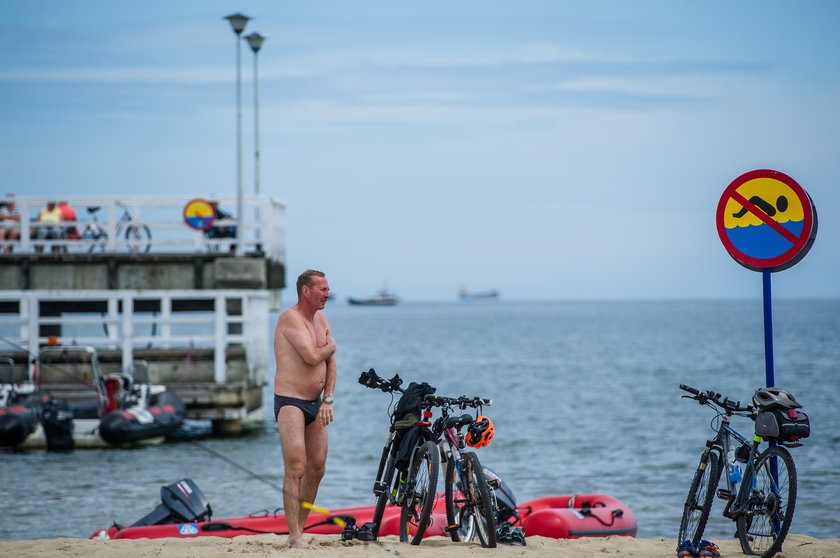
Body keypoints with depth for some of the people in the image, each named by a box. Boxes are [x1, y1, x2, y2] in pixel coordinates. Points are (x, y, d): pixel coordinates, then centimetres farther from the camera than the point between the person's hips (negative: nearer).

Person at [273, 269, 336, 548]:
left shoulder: (321, 319, 13)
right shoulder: (290, 318, -13)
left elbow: (330, 362, 14)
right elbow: (311, 357, -23)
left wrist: (328, 400, 2)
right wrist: (331, 346, -2)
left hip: (316, 403, 8)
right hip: (290, 402, -8)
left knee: (317, 468, 10)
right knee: (295, 468, -13)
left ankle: (300, 528, 21)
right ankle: (294, 536, -12)